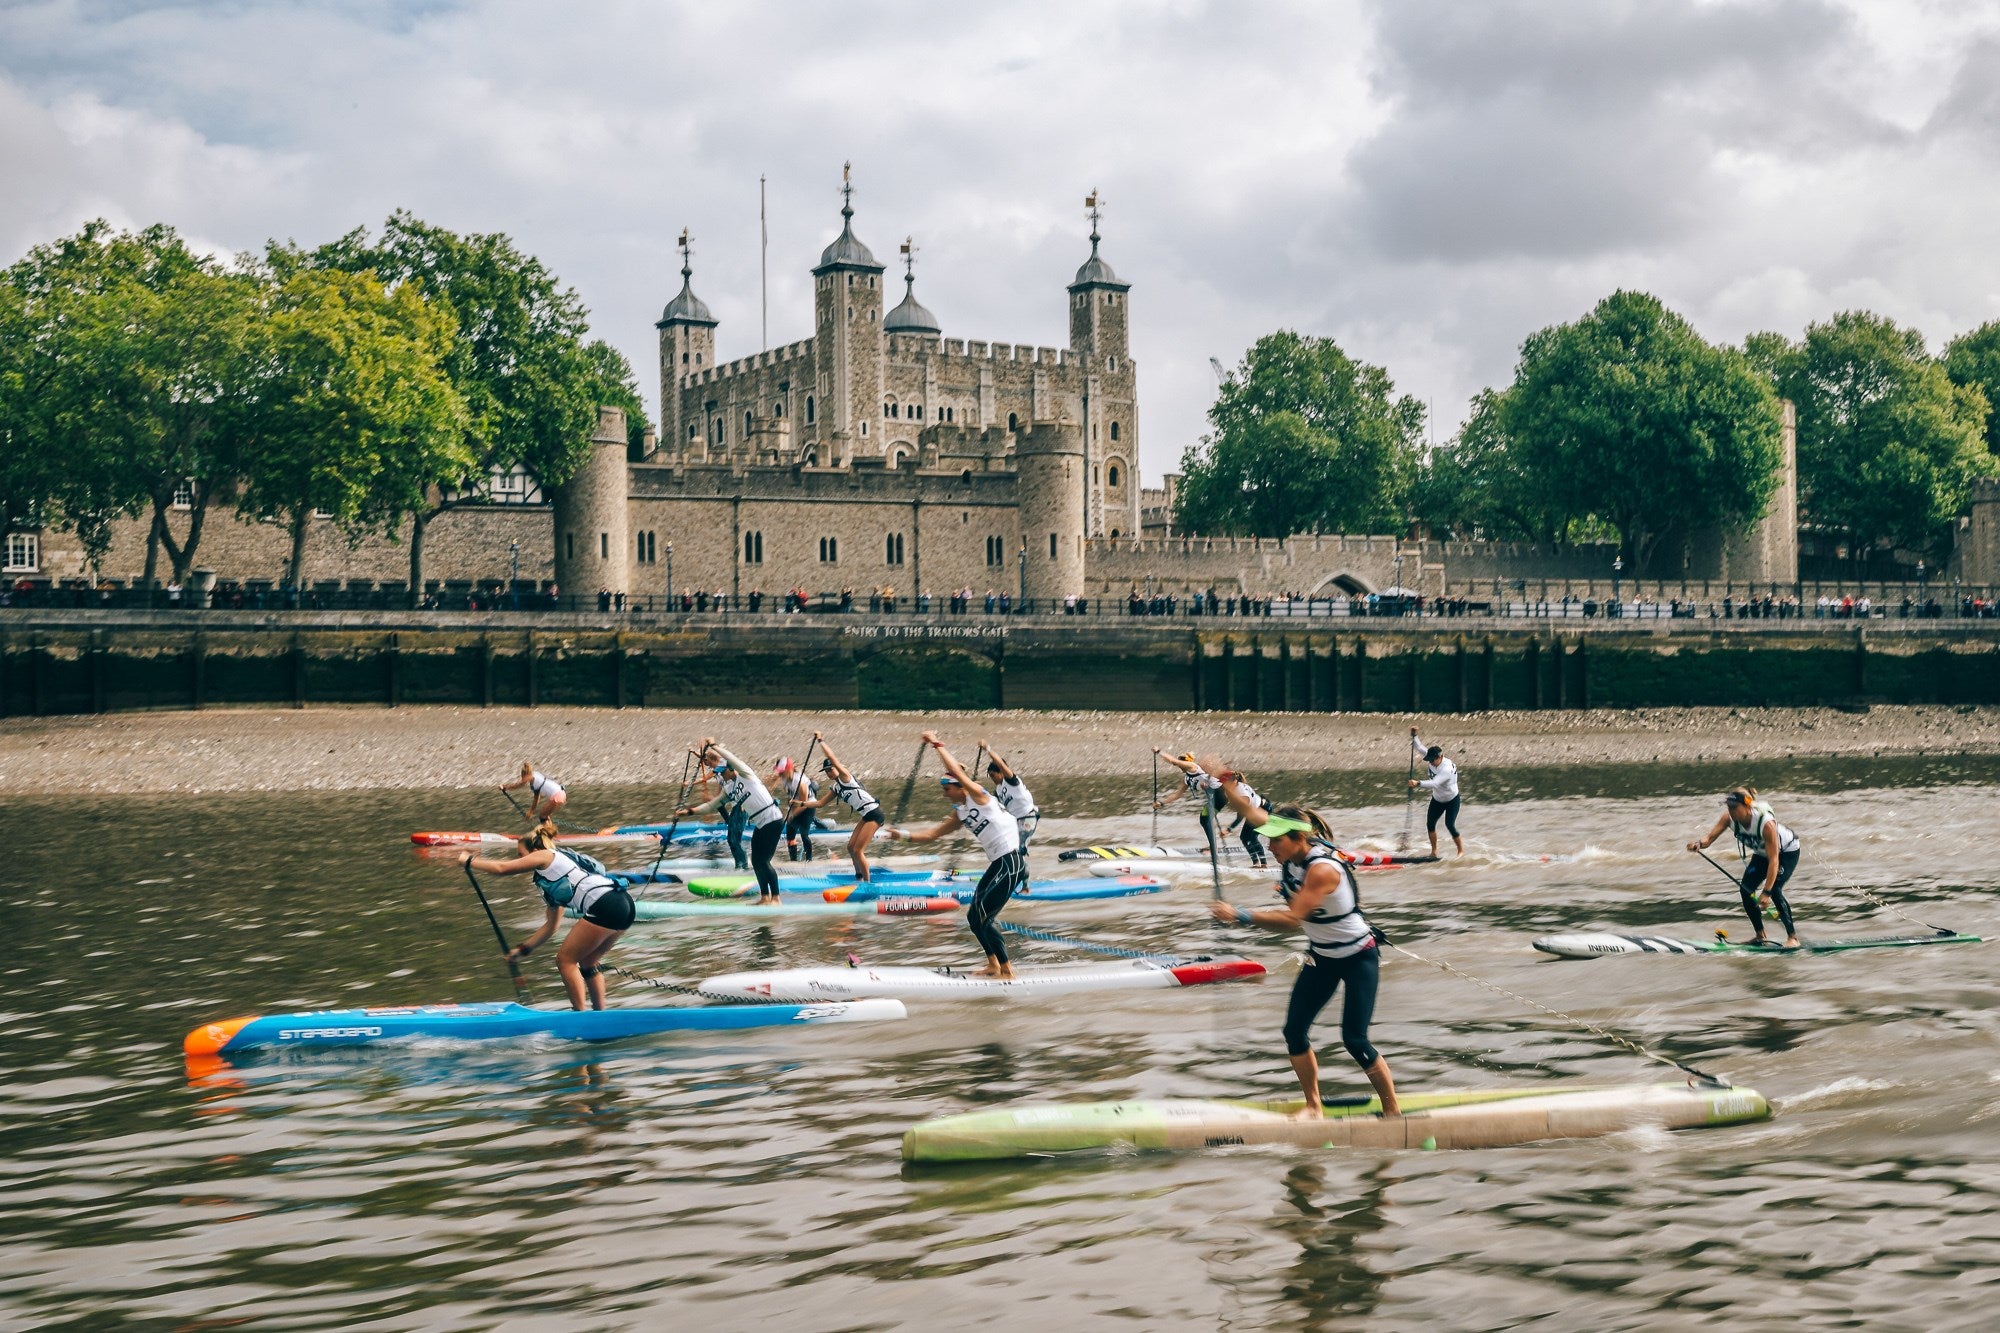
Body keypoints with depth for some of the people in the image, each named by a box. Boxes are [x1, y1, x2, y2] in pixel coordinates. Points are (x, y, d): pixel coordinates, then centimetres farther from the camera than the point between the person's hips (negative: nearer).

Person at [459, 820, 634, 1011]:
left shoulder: (545, 856, 8)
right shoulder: (551, 886, 31)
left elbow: (502, 868, 9)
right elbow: (551, 925, 31)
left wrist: (469, 860, 21)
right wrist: (524, 948, 32)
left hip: (604, 905, -9)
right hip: (624, 904, 9)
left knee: (565, 960, 4)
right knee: (586, 962, 23)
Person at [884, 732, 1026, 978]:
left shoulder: (979, 796, -8)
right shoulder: (959, 814, 15)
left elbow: (956, 771, -20)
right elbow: (933, 834, 22)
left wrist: (937, 745, -13)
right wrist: (904, 836, 16)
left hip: (1010, 863, -10)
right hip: (997, 865, 10)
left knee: (981, 919, -9)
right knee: (974, 916, 14)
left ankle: (1007, 971, -3)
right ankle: (993, 966, 26)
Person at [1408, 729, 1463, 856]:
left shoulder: (1447, 769, -36)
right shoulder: (1433, 760, -13)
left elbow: (1434, 783, -49)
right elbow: (1419, 747, -2)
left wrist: (1418, 783, -59)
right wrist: (1414, 736, -16)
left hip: (1452, 801, -7)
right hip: (1437, 800, 7)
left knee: (1450, 825, -15)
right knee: (1430, 824, 2)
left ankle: (1461, 851, 3)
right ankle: (1434, 851, 15)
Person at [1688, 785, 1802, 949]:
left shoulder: (1766, 823, -40)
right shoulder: (1730, 818, -24)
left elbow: (1774, 860, -40)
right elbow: (1710, 837, -32)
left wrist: (1766, 892, -43)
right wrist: (1699, 843, -57)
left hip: (1787, 852, -6)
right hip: (1762, 853, 6)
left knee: (1774, 889, -24)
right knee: (1746, 889, -8)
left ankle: (1793, 937, -12)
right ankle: (1760, 937, 8)